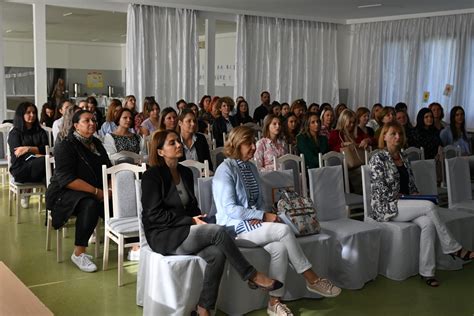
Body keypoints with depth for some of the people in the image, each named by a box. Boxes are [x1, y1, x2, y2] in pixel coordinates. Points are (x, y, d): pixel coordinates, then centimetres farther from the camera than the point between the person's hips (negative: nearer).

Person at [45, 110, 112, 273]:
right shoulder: (65, 146, -10)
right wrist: (96, 191, -24)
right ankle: (78, 253, -25)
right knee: (90, 204, -36)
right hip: (65, 193, -6)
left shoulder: (96, 143, 12)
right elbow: (66, 179, -21)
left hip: (95, 193, 7)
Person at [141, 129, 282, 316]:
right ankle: (252, 276, -13)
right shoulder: (152, 176, -8)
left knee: (217, 254, -25)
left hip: (184, 232, 7)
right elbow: (154, 214, -15)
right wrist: (191, 221, -19)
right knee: (218, 231, -27)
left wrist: (199, 221, -5)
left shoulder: (185, 173, 13)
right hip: (163, 236, -6)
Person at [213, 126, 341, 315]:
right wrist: (264, 216, -20)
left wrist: (259, 217, -8)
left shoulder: (251, 167, 13)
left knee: (280, 248, -25)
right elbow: (229, 209, -18)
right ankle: (312, 279, -16)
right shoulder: (225, 170, -10)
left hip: (254, 223, 7)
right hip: (235, 228, -7)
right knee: (284, 230, -26)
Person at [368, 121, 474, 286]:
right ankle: (453, 249, -13)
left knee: (427, 223, -27)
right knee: (429, 206, -27)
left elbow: (411, 185, 19)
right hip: (386, 206, -6)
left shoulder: (404, 158, 15)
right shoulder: (378, 158, -6)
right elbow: (380, 190, -14)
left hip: (405, 204, 6)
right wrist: (401, 197, -13)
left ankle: (427, 271, -26)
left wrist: (417, 196, -1)